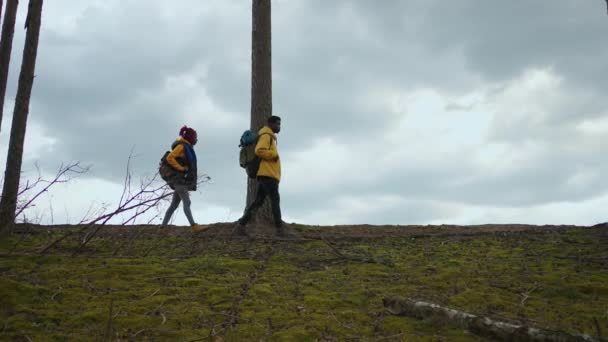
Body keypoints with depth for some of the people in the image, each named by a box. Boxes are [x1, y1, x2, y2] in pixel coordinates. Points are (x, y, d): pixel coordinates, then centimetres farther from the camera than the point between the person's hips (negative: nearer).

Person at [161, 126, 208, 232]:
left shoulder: (187, 147, 20)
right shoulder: (181, 146, -8)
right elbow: (169, 158, -18)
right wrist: (181, 168, -17)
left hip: (183, 180, 9)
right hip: (179, 179, -9)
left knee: (174, 205, 7)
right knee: (187, 203, -14)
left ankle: (163, 227, 8)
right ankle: (194, 226, -19)